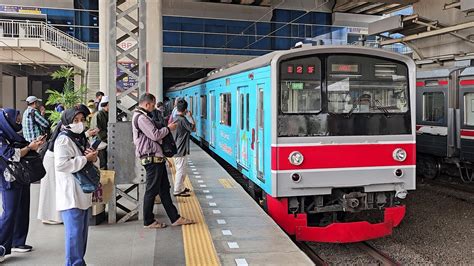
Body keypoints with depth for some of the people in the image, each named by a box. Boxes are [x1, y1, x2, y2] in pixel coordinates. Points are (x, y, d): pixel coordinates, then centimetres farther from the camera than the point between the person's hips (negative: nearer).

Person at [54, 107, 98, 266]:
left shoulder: (82, 138, 15)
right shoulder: (64, 139, -12)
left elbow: (89, 162, 24)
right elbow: (60, 165, -26)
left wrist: (93, 157, 0)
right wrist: (85, 158, -19)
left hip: (83, 193, 9)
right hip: (71, 195, -9)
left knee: (83, 231, 16)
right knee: (74, 232, -5)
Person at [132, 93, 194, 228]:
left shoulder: (142, 116, 18)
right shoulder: (141, 118, -15)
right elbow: (155, 135, -20)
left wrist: (166, 126, 13)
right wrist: (168, 128, -5)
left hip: (156, 157, 11)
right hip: (152, 158, -11)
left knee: (164, 189, 12)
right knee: (152, 190, 0)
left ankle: (175, 218, 18)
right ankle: (148, 221, 12)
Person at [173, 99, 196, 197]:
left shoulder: (175, 118, 9)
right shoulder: (182, 120, -19)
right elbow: (193, 128, -16)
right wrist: (191, 116, -9)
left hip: (177, 148, 10)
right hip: (180, 149, -10)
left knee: (181, 170, 19)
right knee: (181, 170, -2)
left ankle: (181, 187, 30)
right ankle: (177, 191, 4)